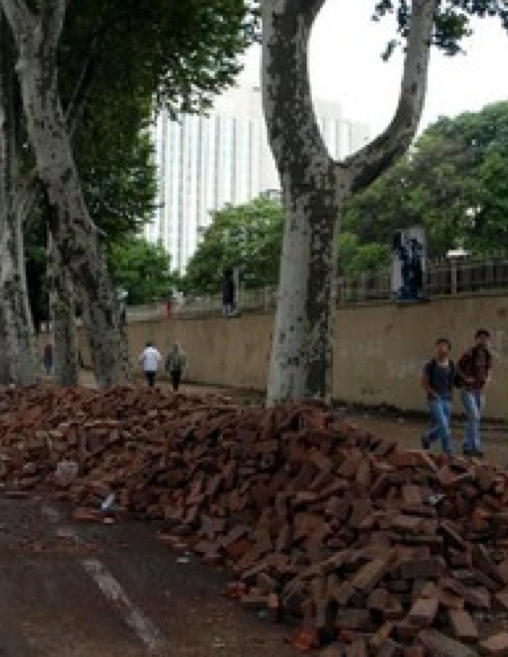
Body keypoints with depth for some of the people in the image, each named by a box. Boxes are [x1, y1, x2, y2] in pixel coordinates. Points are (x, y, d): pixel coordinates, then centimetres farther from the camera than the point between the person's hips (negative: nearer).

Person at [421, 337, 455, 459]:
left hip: (447, 400, 5)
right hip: (435, 400, -5)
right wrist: (434, 394, -12)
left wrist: (450, 393, 7)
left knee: (447, 426, 11)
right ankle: (448, 452, -2)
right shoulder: (430, 365, -8)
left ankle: (427, 437, 37)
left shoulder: (451, 365, 5)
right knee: (443, 426, -13)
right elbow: (424, 383, -4)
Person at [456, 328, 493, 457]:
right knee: (474, 417, -16)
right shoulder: (469, 354, -14)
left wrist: (487, 378, 5)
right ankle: (476, 447, -16)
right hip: (468, 390, -7)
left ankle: (467, 447, 18)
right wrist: (466, 378, -15)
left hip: (480, 391, 7)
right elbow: (458, 368, -4)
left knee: (475, 420, 9)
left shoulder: (487, 355, 4)